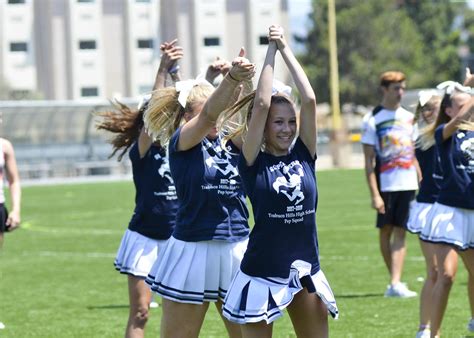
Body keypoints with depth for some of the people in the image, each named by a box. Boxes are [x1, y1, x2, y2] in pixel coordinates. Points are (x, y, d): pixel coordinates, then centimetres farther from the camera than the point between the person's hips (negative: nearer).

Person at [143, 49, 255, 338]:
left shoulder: (232, 143, 7)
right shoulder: (181, 143, -5)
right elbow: (208, 114, -24)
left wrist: (243, 83, -30)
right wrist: (231, 78, -39)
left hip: (237, 252, 5)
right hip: (193, 252, -5)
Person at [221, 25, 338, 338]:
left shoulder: (304, 155, 4)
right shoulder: (254, 162, -5)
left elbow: (310, 100, -4)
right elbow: (262, 104, -13)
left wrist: (286, 49, -2)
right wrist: (271, 52, -6)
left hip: (306, 270, 4)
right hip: (263, 271, -4)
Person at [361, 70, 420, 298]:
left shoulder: (409, 117, 11)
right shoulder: (373, 121, -3)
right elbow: (369, 161, -6)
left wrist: (421, 183, 12)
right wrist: (374, 195, -13)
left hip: (408, 184, 3)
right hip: (386, 185, -3)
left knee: (400, 232, -4)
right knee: (385, 230, 4)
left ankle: (395, 283, -11)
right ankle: (395, 281, 16)